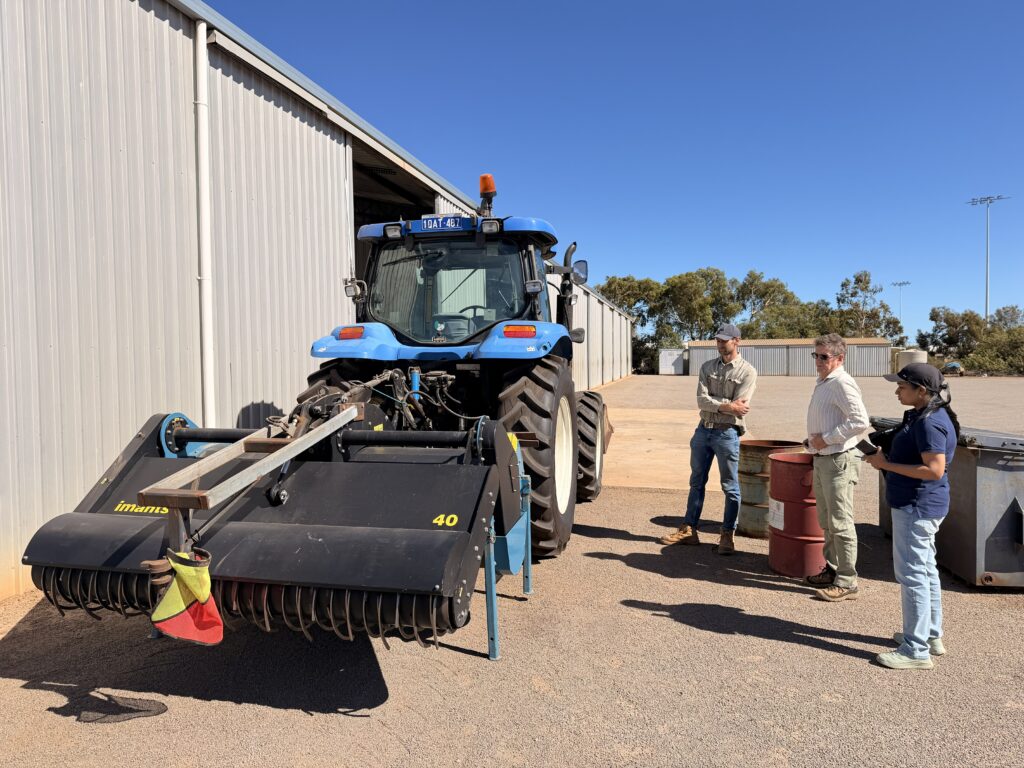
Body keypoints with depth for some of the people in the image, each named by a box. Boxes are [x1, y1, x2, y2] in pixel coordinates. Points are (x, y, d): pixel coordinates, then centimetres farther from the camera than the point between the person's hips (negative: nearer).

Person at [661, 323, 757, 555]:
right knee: (697, 483, 12)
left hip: (727, 433, -5)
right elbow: (701, 401, -6)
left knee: (730, 487, 4)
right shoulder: (707, 367, 7)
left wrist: (712, 402, -10)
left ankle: (727, 535, 14)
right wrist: (727, 406, -18)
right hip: (703, 430, 5)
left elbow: (739, 408, -16)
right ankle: (688, 530, 21)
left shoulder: (747, 372, -5)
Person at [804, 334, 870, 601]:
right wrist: (814, 440, 13)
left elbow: (860, 421, -27)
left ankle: (847, 582, 5)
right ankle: (832, 570, 32)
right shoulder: (822, 383, 14)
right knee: (827, 521, 19)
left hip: (838, 461, -10)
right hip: (822, 459, 10)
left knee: (840, 523, -3)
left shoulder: (842, 384, -17)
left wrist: (827, 439, -21)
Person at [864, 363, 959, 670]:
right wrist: (884, 457, 7)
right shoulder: (922, 416, 10)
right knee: (924, 570, 20)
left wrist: (887, 464, -21)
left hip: (917, 508, -11)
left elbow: (934, 469, -27)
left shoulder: (930, 422, -21)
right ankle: (931, 636, 34)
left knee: (912, 574, -4)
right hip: (919, 506, 11)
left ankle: (916, 650, 5)